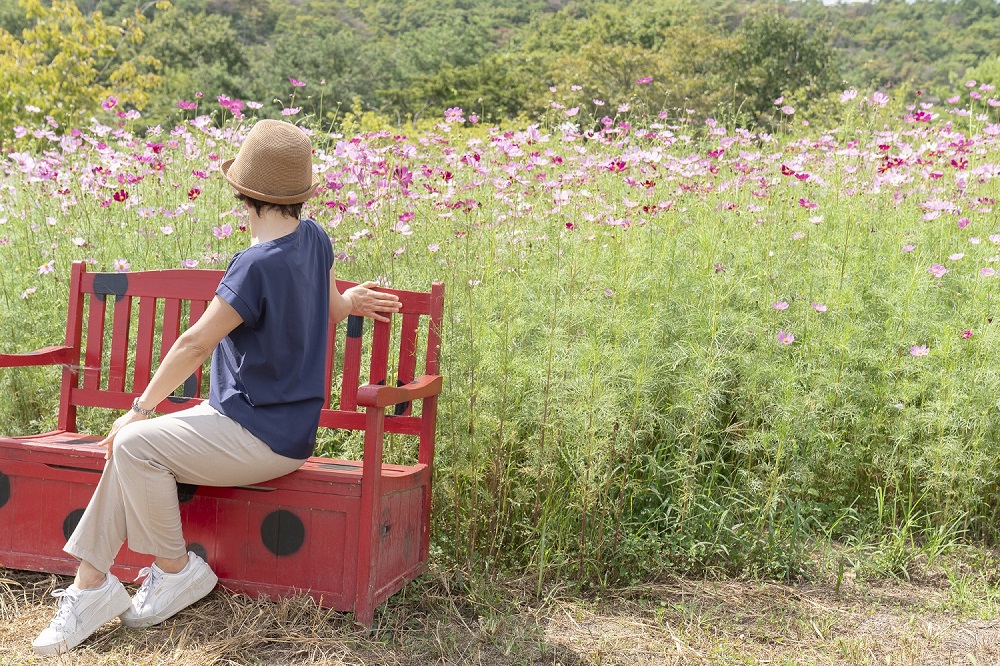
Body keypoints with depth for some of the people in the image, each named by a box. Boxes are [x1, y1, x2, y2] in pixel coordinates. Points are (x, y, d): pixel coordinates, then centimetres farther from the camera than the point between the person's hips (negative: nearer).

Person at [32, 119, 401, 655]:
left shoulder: (260, 263, -23)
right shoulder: (316, 239, 3)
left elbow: (195, 344, -17)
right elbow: (329, 308, 22)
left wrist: (141, 408, -6)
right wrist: (349, 303, 46)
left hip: (265, 439, -10)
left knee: (135, 443, -19)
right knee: (126, 448, 2)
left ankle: (177, 570, 0)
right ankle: (91, 583, 4)